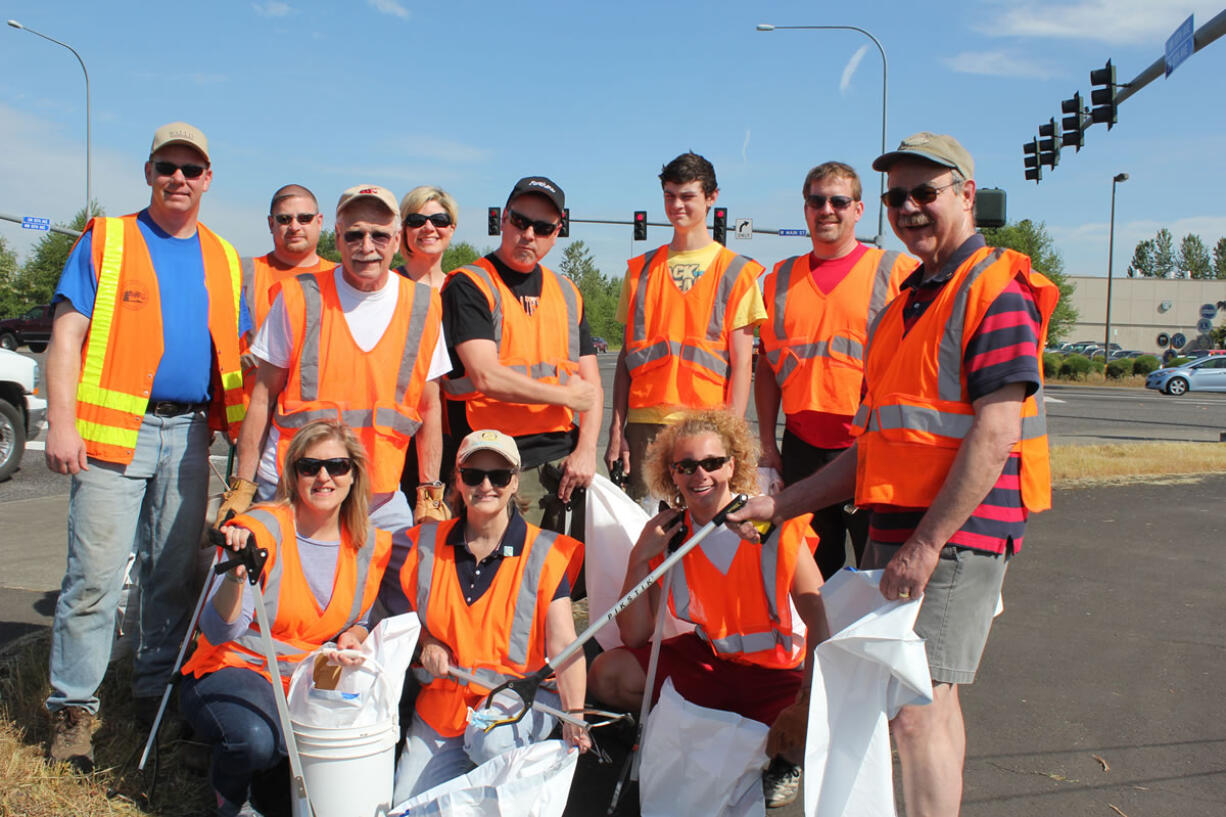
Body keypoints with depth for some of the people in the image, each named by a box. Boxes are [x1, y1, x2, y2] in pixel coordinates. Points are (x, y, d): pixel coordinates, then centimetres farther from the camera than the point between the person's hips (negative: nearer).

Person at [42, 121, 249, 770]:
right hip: (114, 429, -3)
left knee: (175, 574, 10)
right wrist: (61, 422, -13)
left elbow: (234, 353, 17)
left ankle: (158, 692, 23)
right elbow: (67, 337, -3)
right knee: (95, 575, -4)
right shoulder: (104, 242, 4)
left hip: (188, 433, 4)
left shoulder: (221, 259, 14)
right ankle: (73, 707, 8)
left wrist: (244, 430, 8)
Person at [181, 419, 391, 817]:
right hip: (235, 669, -4)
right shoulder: (262, 529, -16)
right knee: (255, 738, -36)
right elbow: (217, 632, -23)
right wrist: (237, 573, -40)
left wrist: (351, 638, -8)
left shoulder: (369, 546, -1)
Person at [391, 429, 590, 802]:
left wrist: (574, 716, -28)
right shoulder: (427, 545, 3)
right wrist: (426, 641, -6)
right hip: (444, 699, 3)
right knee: (406, 803, -6)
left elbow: (563, 645, -15)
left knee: (489, 740, -34)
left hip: (520, 689, -3)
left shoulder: (544, 554, -8)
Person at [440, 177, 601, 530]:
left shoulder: (567, 293, 16)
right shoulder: (469, 286, -2)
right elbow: (486, 377, -14)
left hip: (563, 457, 5)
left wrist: (586, 450, -2)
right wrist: (566, 395, -5)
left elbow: (591, 384, 14)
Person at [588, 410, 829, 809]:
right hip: (707, 660, 4)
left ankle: (782, 759, 4)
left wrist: (807, 703, -33)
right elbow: (635, 637, -8)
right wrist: (639, 558, -19)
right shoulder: (668, 536, -6)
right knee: (607, 674, -12)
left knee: (809, 730, -33)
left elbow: (819, 621, -21)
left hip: (779, 673, -3)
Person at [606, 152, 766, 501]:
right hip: (644, 425, 3)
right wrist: (616, 430, 4)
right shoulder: (641, 269, 13)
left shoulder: (736, 272, 5)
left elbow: (742, 364, 0)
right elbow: (626, 356, 12)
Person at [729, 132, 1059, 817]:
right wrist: (779, 505, 13)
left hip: (957, 531, -8)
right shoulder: (905, 305, 18)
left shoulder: (996, 291, -8)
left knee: (916, 705, -10)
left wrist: (928, 543, -21)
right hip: (896, 527, 8)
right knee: (931, 699, 15)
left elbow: (995, 434, -18)